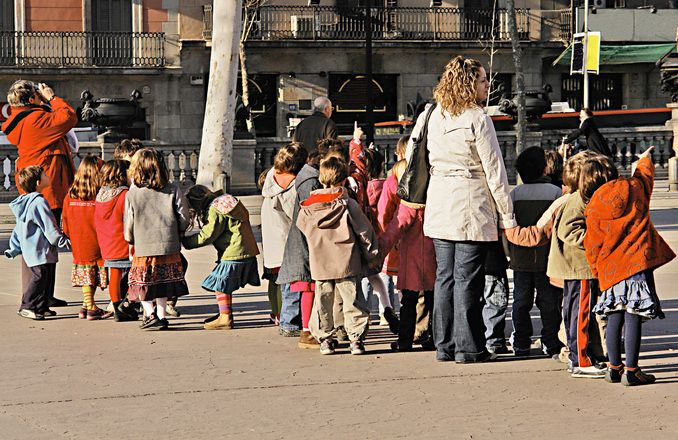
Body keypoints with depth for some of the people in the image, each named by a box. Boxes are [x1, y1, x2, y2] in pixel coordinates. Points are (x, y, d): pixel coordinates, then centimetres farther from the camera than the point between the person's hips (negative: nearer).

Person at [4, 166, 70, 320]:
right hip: (41, 251, -10)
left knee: (47, 279, 15)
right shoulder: (39, 202, -17)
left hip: (29, 249, 10)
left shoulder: (24, 202, 14)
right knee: (40, 277, -6)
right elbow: (49, 227, -18)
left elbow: (19, 229, 19)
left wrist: (14, 249, 23)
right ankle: (27, 307, -4)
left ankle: (42, 307, 20)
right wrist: (63, 242, -10)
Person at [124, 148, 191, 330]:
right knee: (163, 280, 17)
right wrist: (176, 233, 19)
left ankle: (150, 314, -6)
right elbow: (184, 218, -1)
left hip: (143, 248, -2)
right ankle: (161, 315, 16)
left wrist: (130, 239, 18)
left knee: (141, 283, 9)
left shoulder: (132, 194, -8)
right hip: (169, 247, 2)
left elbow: (129, 225, -1)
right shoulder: (173, 190, -4)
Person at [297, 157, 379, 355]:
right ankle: (356, 338, 3)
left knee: (323, 300, 11)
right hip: (347, 263, -2)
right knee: (352, 299, 4)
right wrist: (372, 256, 7)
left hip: (320, 265, 2)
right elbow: (364, 231, -3)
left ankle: (324, 339, 13)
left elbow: (301, 227, 16)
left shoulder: (307, 208, 1)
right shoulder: (348, 205, -7)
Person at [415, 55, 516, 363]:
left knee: (444, 276, 10)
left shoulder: (434, 116, 8)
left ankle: (444, 345, 13)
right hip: (471, 205, -6)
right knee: (467, 278, -3)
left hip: (438, 206, 6)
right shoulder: (477, 119, -12)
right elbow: (494, 170, -11)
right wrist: (507, 215, -6)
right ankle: (468, 348, 0)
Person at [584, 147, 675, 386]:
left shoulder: (593, 209, 1)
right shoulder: (633, 187, 2)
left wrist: (598, 272, 18)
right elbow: (646, 174, 27)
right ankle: (631, 370, -8)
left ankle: (614, 367, 18)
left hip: (611, 268, 2)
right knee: (633, 316, -6)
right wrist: (645, 158, 48)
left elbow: (592, 247, 5)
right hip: (639, 261, -2)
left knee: (615, 316, 13)